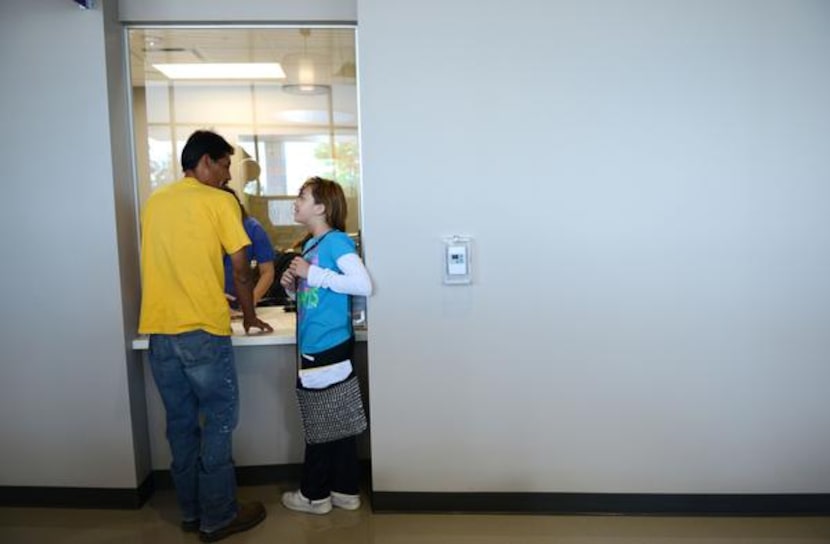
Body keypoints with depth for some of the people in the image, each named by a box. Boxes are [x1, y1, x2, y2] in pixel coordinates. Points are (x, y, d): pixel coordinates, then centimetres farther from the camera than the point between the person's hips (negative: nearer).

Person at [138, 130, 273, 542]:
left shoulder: (155, 201, 13)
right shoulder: (219, 201, -5)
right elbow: (241, 270, -4)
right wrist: (249, 317, 11)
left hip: (158, 329, 7)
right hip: (202, 329, -6)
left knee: (181, 421, 15)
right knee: (219, 419, 5)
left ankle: (191, 511, 27)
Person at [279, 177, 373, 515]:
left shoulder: (336, 240, -12)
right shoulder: (310, 244, 13)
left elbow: (363, 285, -24)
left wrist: (312, 274, -21)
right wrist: (292, 286, 2)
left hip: (329, 347, -8)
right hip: (313, 346, 8)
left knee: (324, 426, 7)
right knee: (337, 423, 16)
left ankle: (314, 495, 23)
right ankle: (345, 491, 28)